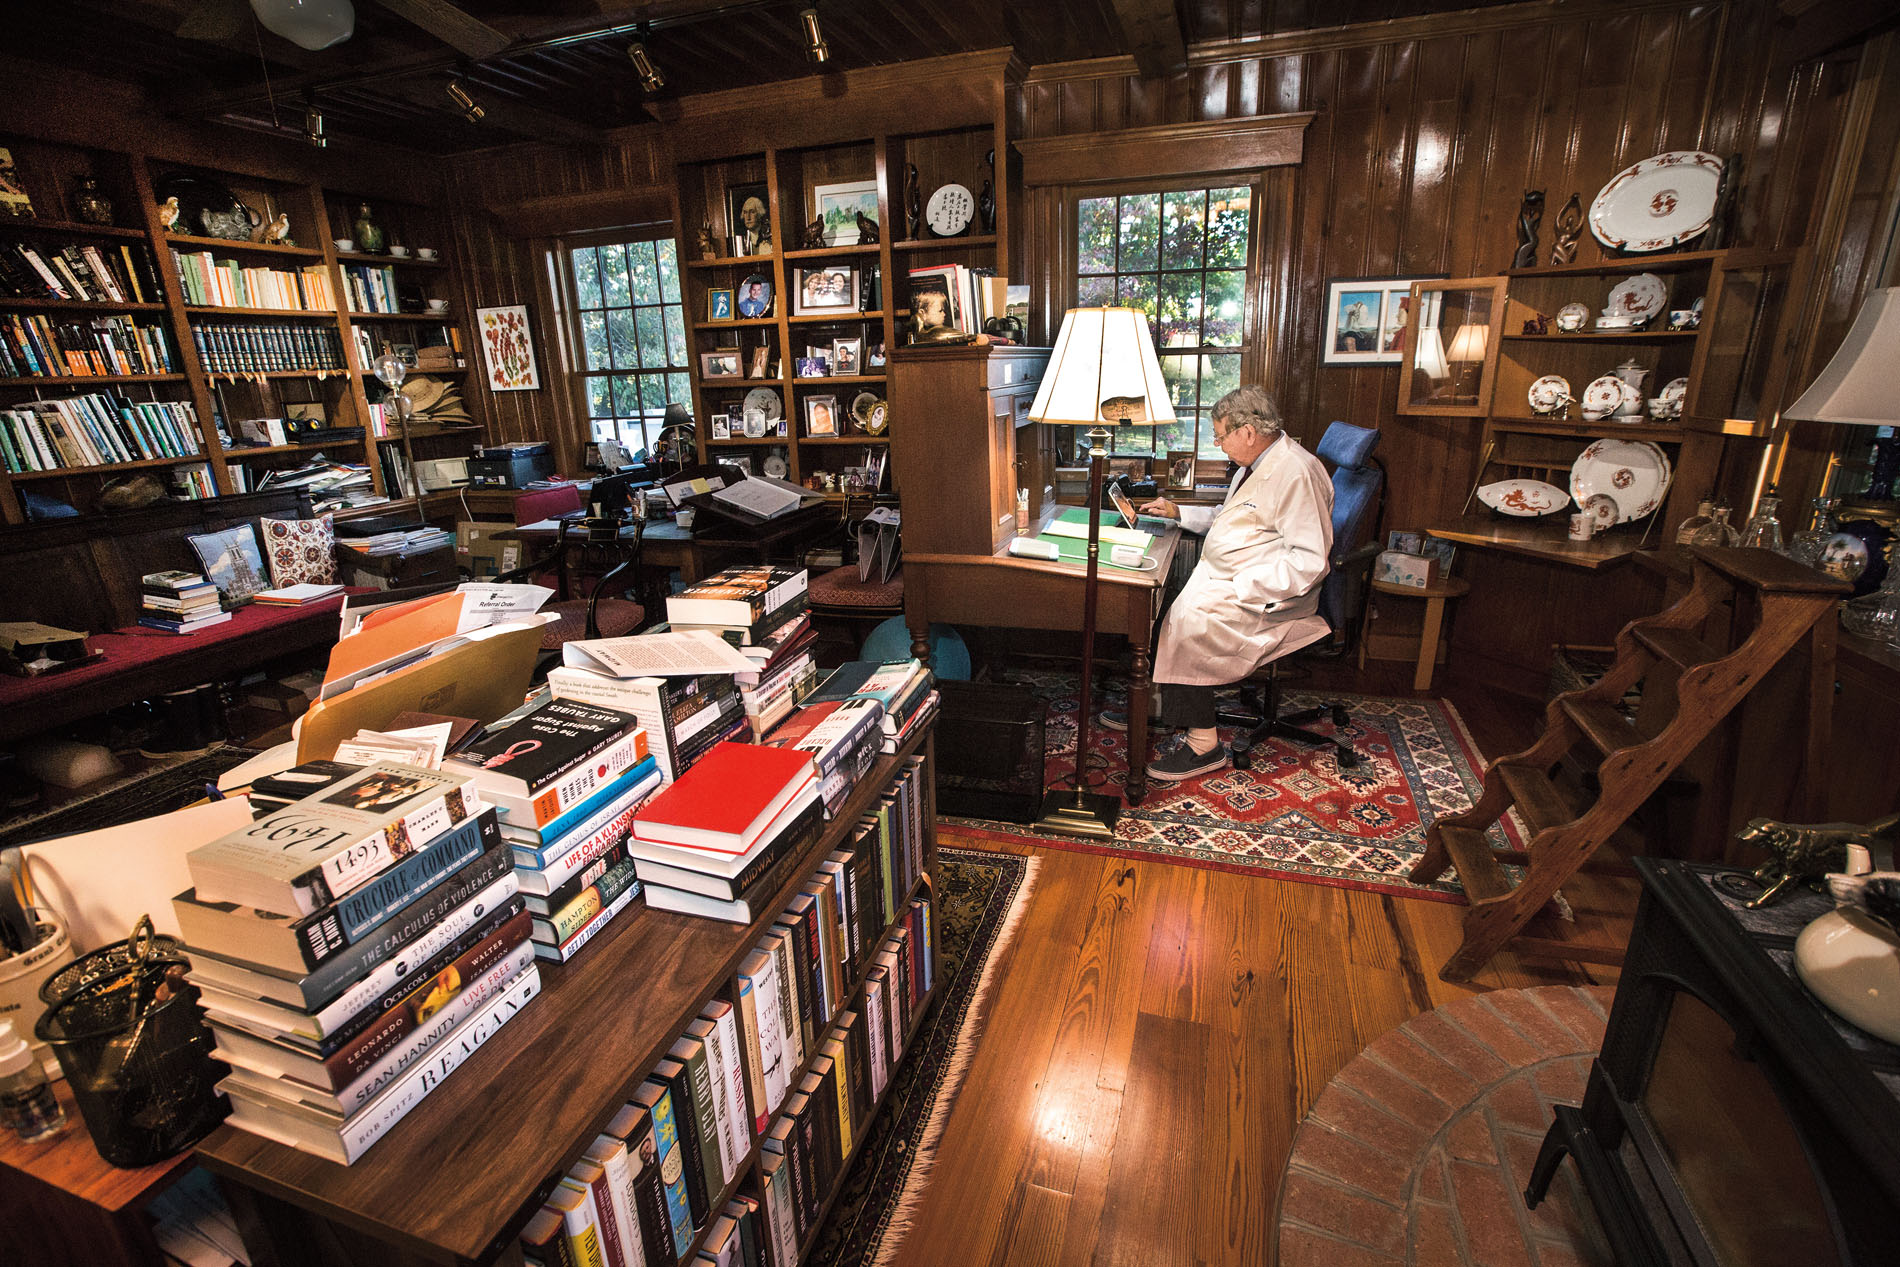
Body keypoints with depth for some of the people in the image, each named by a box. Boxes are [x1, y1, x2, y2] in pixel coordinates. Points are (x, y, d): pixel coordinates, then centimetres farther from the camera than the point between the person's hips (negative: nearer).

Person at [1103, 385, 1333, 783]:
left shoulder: (1296, 473, -19)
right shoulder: (1256, 464, 14)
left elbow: (1309, 559, -24)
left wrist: (1238, 588, -27)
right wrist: (1178, 512, 22)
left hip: (1269, 596, -10)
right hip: (1222, 579, 10)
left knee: (1187, 620, -28)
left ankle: (1203, 743, -15)